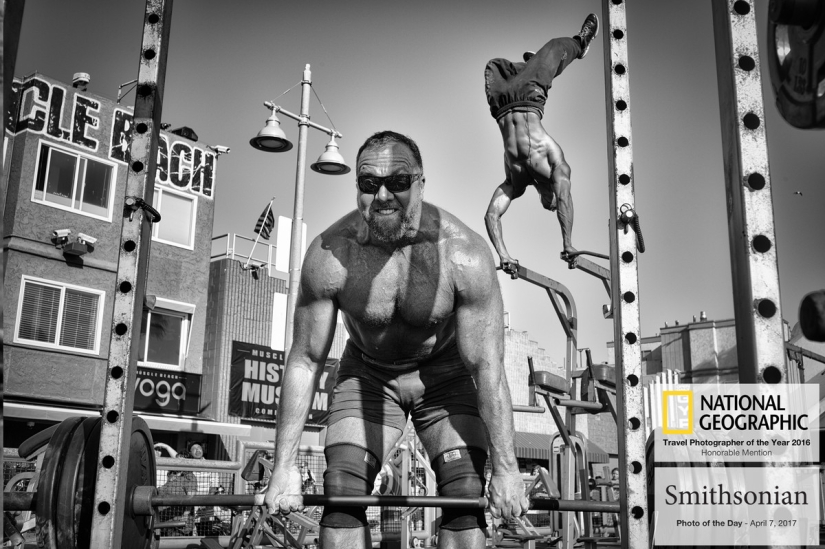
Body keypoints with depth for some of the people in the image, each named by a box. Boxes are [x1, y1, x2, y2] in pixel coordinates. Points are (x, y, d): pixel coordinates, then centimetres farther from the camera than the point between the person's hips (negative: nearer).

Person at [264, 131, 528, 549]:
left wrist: (506, 468, -23)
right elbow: (305, 360, -18)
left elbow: (487, 365, -24)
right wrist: (285, 466, -18)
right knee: (341, 492, -9)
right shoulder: (329, 254, -25)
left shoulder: (463, 253, -30)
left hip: (444, 373, -1)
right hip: (366, 374, 1)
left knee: (466, 494, -12)